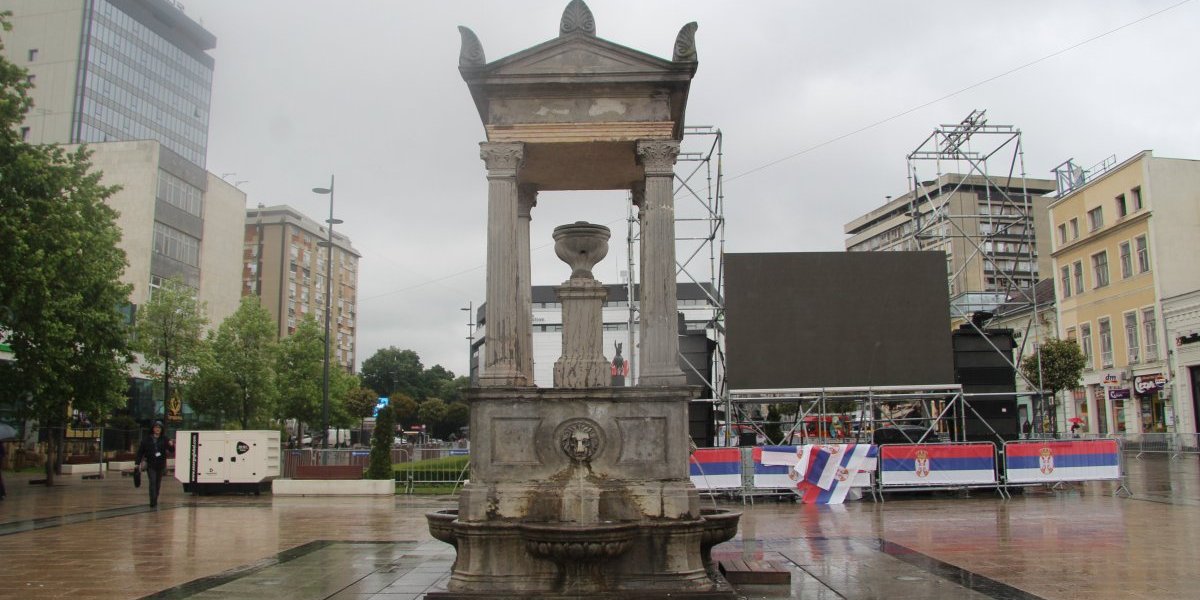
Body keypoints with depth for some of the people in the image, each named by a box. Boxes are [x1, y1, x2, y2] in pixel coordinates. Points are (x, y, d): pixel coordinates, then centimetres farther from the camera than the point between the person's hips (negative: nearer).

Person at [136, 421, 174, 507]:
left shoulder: (164, 439, -1)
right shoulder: (146, 439, -3)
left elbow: (171, 451, -4)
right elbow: (140, 451, 0)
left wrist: (171, 445, -27)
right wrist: (138, 462, -6)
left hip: (161, 465, 2)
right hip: (150, 465, -2)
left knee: (158, 484, 12)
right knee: (152, 482, -13)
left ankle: (155, 500, 25)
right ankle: (153, 501, -14)